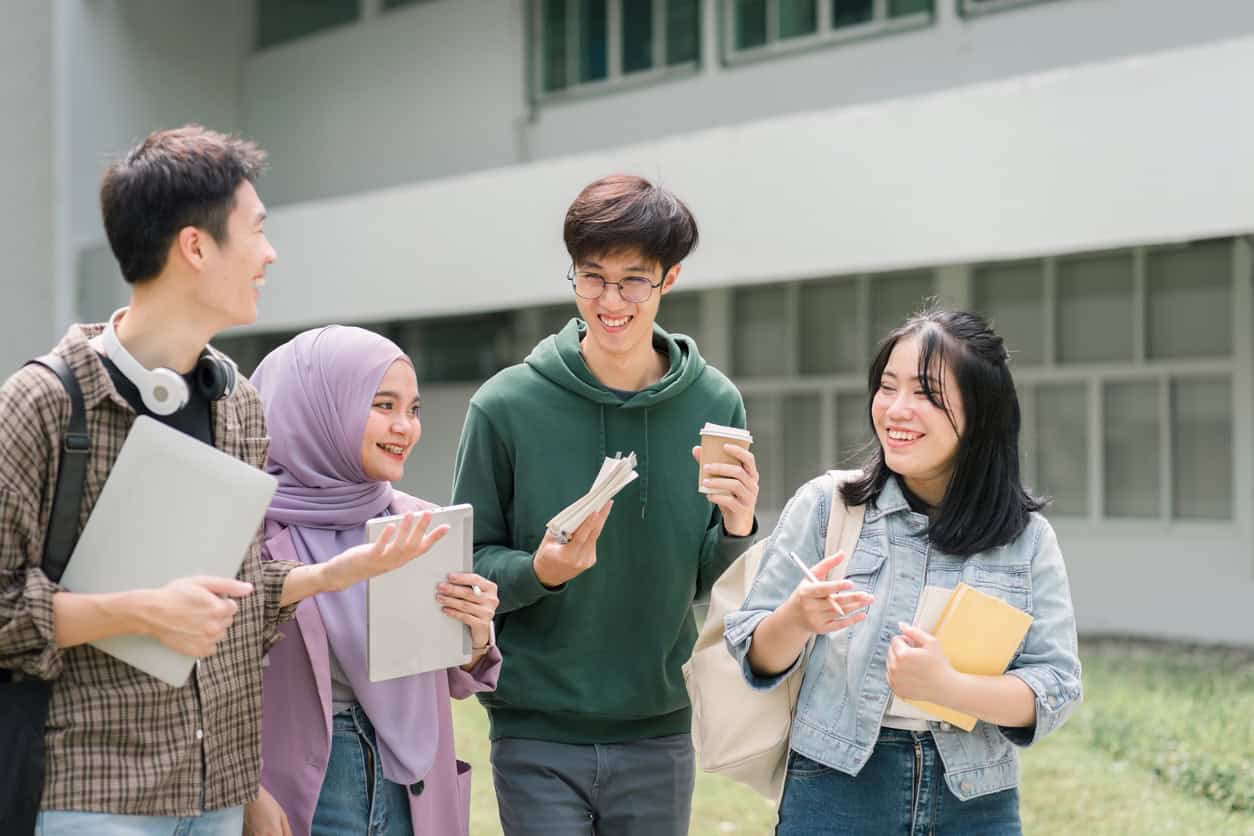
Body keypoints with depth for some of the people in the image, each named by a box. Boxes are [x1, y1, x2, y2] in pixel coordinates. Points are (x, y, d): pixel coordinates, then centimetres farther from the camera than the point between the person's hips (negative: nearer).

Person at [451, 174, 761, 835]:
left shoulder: (715, 404, -1)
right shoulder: (506, 407, -8)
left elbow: (706, 583, 6)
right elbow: (471, 566, -2)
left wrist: (736, 532, -14)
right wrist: (540, 571, -21)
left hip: (659, 732, 2)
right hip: (536, 737, -2)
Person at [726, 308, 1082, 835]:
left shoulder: (1028, 538, -1)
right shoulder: (825, 506, -3)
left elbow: (1055, 686, -6)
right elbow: (755, 658, -1)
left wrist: (948, 687, -22)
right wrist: (797, 620, -22)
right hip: (836, 791, -1)